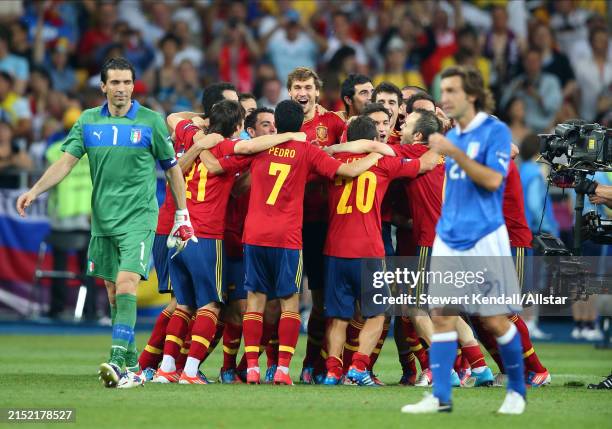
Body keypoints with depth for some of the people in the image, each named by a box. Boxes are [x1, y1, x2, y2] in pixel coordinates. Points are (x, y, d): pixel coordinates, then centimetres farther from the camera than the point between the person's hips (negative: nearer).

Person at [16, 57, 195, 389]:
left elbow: (172, 169, 5)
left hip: (138, 218, -4)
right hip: (103, 220, 4)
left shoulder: (151, 122, -2)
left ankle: (118, 363, -26)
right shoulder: (89, 121, 6)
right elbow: (66, 162, 1)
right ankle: (132, 366, 15)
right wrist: (35, 191, -13)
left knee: (126, 286, -19)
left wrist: (182, 217, 5)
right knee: (113, 293, 6)